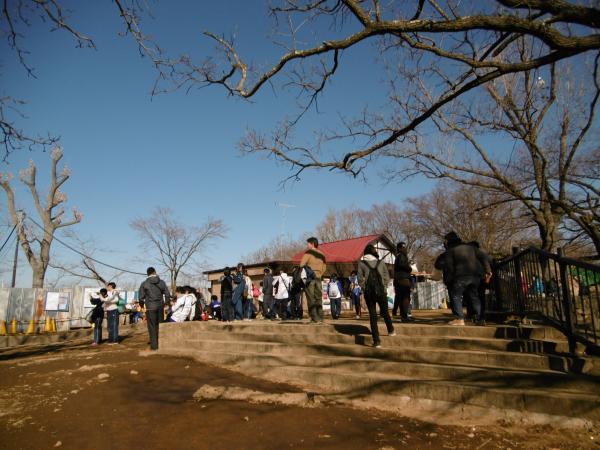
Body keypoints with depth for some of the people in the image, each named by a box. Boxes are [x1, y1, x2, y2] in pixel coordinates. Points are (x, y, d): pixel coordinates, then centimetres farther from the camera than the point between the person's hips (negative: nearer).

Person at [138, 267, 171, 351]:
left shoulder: (144, 284, -3)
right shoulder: (161, 282, 3)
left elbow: (141, 297, -2)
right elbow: (167, 295, 2)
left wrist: (142, 305, 15)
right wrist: (165, 303, 17)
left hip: (150, 307, -3)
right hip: (160, 306, 3)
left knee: (152, 326, 1)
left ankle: (154, 346, 0)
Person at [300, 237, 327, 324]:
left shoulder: (308, 253, -7)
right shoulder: (321, 254, 13)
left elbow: (302, 265, -14)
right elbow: (324, 267, 16)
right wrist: (319, 274, 14)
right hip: (318, 278, 6)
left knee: (311, 299, -3)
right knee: (318, 298, 10)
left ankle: (315, 318, -5)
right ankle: (320, 318, 10)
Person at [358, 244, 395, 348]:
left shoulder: (361, 263, 0)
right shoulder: (381, 262, 4)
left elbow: (360, 278, -4)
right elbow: (387, 277, 3)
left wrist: (364, 288, 9)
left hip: (368, 292, -1)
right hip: (381, 290, 1)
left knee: (372, 315, 5)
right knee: (385, 312, 22)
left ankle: (376, 341, 2)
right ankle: (391, 330, 41)